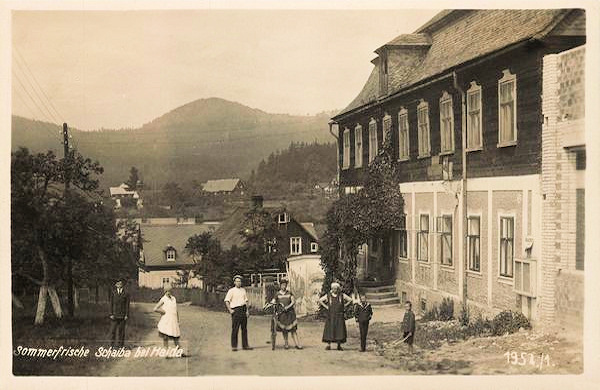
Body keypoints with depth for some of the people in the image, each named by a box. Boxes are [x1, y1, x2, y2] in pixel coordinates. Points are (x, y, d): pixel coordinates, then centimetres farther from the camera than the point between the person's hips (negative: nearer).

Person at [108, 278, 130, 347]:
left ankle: (120, 344, 8)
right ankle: (113, 344, 6)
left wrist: (127, 315, -4)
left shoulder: (126, 294, 2)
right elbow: (111, 303, 3)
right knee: (113, 329, -1)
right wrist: (111, 314, -3)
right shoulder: (113, 293, 4)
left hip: (122, 315, 0)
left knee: (121, 329, 2)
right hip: (114, 314, 0)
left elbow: (127, 305, 2)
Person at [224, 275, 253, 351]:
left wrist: (247, 310, 10)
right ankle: (234, 346, -3)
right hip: (236, 310, -6)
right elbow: (226, 301, -5)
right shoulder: (231, 291, -1)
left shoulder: (243, 290, 16)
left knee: (244, 328, 7)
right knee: (235, 328, -6)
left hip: (243, 310, 6)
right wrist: (230, 310, -13)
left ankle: (245, 345, 13)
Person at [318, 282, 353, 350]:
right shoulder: (328, 295, 3)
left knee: (339, 329, -2)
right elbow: (320, 300, 9)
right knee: (329, 329, -4)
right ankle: (328, 345, 0)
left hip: (339, 316, 0)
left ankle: (339, 345, 5)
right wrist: (326, 306, 2)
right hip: (331, 315, 0)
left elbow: (350, 300, 9)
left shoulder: (342, 295, 4)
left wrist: (344, 306, 3)